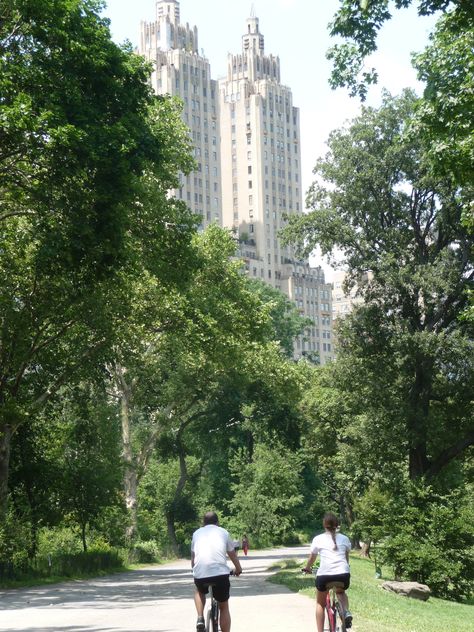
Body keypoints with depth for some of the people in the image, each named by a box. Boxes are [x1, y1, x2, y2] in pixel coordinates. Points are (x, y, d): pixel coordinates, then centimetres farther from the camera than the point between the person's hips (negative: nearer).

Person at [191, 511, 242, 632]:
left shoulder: (197, 533, 19)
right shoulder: (223, 532, 17)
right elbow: (232, 554, 26)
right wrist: (238, 569, 44)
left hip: (200, 573, 1)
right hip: (220, 573, -1)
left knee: (199, 592, 34)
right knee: (224, 607, 17)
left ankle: (200, 619, 14)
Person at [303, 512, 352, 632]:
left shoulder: (318, 539, 10)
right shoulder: (344, 539, 15)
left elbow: (311, 558, 19)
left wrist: (307, 568, 39)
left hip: (324, 575, -2)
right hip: (344, 574, 2)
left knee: (320, 603, 23)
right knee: (341, 592, 35)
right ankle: (346, 613, 8)